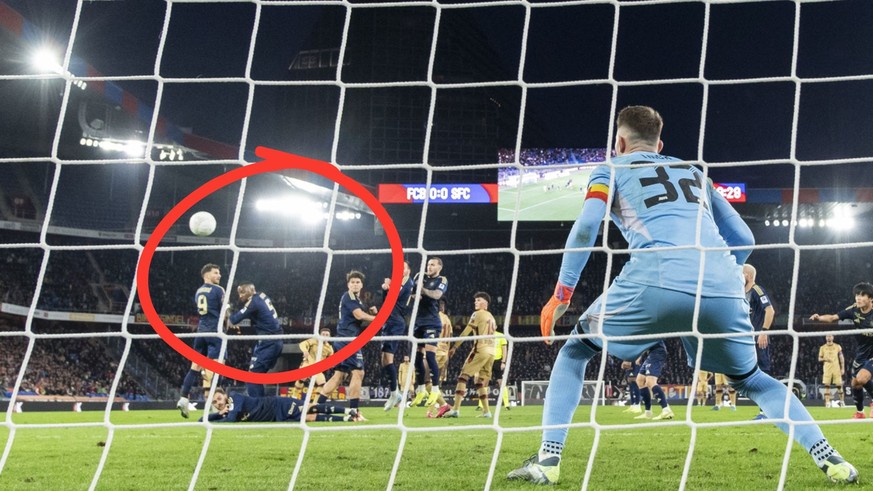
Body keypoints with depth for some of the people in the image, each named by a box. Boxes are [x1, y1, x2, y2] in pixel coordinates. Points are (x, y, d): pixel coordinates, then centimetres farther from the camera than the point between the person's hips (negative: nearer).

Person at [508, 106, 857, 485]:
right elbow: (743, 238, 30)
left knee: (575, 351, 18)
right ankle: (831, 461, 16)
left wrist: (562, 293, 6)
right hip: (723, 286, 4)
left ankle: (548, 459, 5)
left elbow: (587, 225, 2)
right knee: (751, 379, 27)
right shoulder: (695, 173, 34)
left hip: (655, 282, -4)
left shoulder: (611, 169, 22)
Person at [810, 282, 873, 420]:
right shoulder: (854, 310, -11)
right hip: (861, 353, 5)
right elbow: (833, 317, -13)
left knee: (861, 379, -25)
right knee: (855, 383, 11)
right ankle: (859, 412, 32)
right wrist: (819, 317, -31)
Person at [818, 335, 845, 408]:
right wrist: (824, 359, -12)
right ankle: (827, 402, -5)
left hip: (836, 368, 0)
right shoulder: (822, 347, 8)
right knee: (827, 385, -6)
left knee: (839, 385, -2)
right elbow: (819, 358, 10)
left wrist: (843, 368, 1)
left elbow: (841, 358, 8)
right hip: (827, 368, 0)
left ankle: (842, 401, 10)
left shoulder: (837, 346, 7)